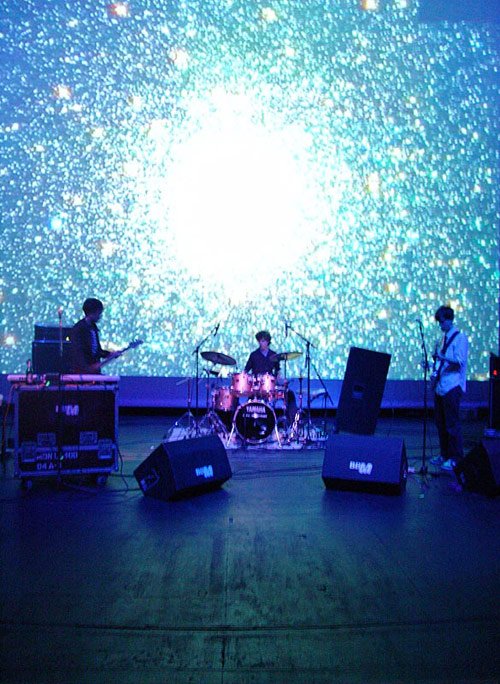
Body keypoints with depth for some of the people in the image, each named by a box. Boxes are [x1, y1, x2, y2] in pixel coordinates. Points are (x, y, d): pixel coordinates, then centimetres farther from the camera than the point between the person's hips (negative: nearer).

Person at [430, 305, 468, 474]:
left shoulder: (460, 337, -7)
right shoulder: (445, 338, 17)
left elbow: (459, 361, -18)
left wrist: (442, 357, -31)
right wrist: (433, 364, 10)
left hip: (452, 386, -8)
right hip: (440, 386, 8)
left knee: (452, 423, -5)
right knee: (440, 422, 12)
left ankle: (455, 458, 2)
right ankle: (445, 455, 22)